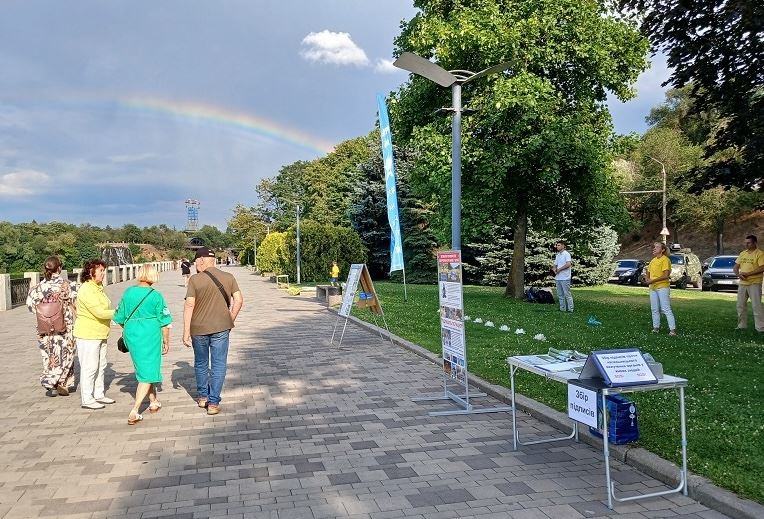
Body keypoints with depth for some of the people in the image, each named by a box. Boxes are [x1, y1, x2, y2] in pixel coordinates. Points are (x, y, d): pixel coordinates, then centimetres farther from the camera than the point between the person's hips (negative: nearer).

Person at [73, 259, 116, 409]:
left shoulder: (98, 288, 13)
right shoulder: (86, 290, -18)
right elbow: (99, 312, -24)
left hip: (99, 335, 9)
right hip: (87, 335, -9)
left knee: (100, 365, 15)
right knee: (89, 367, -3)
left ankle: (98, 394, 25)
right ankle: (87, 399, 5)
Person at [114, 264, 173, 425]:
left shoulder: (128, 292, 1)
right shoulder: (156, 296, -11)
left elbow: (119, 318, 8)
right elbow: (165, 322, -8)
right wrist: (166, 341, 5)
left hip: (131, 336, 5)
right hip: (150, 337, -5)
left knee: (143, 368, 22)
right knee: (147, 373, 1)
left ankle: (154, 402, 35)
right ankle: (134, 412, -7)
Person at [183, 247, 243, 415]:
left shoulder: (195, 279, -9)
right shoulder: (228, 277, -1)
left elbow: (189, 306, -10)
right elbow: (239, 300, -2)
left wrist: (186, 332, -6)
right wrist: (230, 320, 9)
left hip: (199, 329, -1)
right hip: (221, 328, 1)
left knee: (201, 364, 19)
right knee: (218, 366, 7)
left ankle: (202, 396, 31)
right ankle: (213, 403, 7)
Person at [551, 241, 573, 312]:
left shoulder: (566, 254, -7)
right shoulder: (557, 255, 18)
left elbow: (568, 264, -20)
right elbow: (555, 265, 21)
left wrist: (559, 269, -13)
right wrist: (554, 269, -2)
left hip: (565, 278, -8)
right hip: (558, 278, 8)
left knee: (567, 294, -5)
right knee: (560, 294, 10)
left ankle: (570, 309, -1)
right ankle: (562, 308, 16)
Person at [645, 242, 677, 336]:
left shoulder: (665, 259, -10)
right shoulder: (653, 260, 15)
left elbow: (666, 275, -18)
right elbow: (648, 273, 24)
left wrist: (653, 280, -17)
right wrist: (647, 278, 1)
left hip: (662, 287, -8)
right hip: (653, 287, 8)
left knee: (666, 309, -10)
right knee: (654, 309, 11)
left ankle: (672, 329, -8)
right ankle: (656, 327, 20)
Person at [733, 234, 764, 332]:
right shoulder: (742, 253, 14)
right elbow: (735, 267, 14)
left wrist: (747, 274, -18)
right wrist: (738, 274, -7)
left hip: (754, 283, -7)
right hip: (742, 283, 7)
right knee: (741, 305, 10)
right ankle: (742, 325, 20)